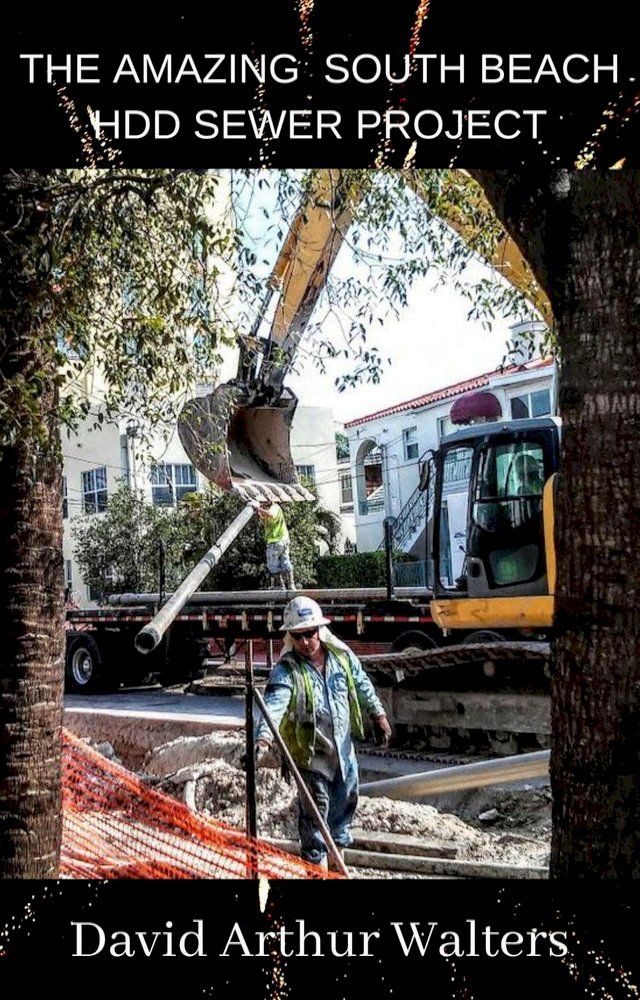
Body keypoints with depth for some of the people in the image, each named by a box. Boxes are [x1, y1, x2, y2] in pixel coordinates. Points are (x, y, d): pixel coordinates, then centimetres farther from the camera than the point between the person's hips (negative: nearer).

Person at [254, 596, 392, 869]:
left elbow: (362, 685, 8)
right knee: (316, 806, -2)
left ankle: (339, 837, 51)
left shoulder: (341, 655, -8)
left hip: (343, 745, 5)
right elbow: (273, 706, -38)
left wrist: (378, 715, 12)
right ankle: (316, 859, 18)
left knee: (346, 796, 23)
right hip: (311, 751, -5)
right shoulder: (286, 670, -23)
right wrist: (263, 739, -53)